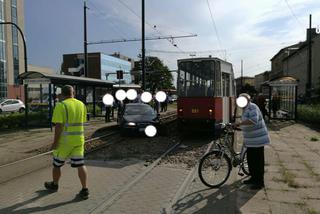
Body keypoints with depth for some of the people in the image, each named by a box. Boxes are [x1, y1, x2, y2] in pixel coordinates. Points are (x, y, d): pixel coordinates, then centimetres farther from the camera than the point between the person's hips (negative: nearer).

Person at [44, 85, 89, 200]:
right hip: (78, 139, 5)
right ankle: (85, 190, 2)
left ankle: (54, 185, 36)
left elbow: (58, 125, -19)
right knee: (80, 164, 5)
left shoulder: (61, 105, -13)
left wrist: (55, 142, -12)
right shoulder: (81, 105, 6)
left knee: (57, 164, 17)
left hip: (64, 140, -5)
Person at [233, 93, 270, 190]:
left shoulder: (252, 107, -16)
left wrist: (240, 123, -37)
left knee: (258, 161, -1)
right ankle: (253, 178, 32)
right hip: (250, 140, 10)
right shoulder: (245, 109, 15)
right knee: (250, 160, 17)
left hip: (257, 139, -10)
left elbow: (254, 120, -33)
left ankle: (260, 182, 10)